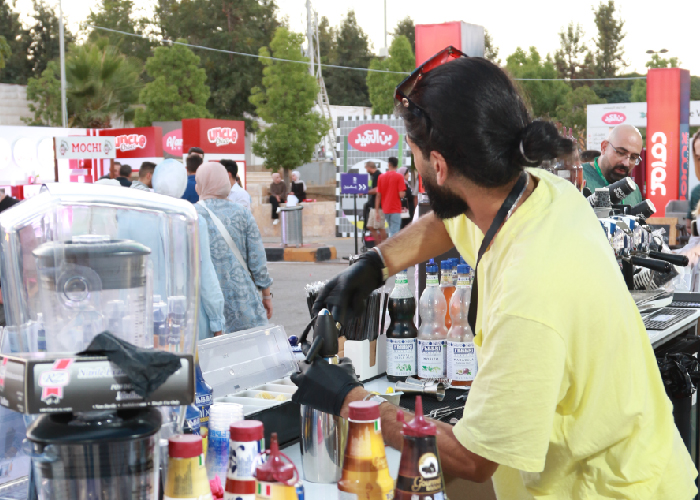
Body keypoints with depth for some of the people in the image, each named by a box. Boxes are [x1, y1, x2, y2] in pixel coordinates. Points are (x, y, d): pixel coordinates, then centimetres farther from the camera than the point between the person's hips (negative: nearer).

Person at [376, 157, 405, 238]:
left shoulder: (381, 176, 5)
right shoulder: (399, 176, -8)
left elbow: (378, 195, 4)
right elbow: (401, 195, -15)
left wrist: (377, 210, 7)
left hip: (385, 210, 5)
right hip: (395, 209, -5)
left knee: (392, 231, 20)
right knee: (394, 232, -6)